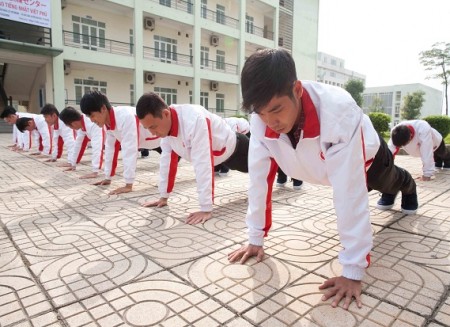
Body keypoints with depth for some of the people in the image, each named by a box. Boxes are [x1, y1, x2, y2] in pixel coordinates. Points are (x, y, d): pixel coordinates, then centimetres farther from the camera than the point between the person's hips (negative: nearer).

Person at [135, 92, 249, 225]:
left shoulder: (194, 120, -47)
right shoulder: (163, 124, -20)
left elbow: (203, 164, -49)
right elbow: (167, 159, -13)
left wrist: (206, 209, -47)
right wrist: (163, 197, -9)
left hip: (234, 147, -6)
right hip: (220, 154, 7)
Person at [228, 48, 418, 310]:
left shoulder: (338, 111, -49)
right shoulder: (263, 118, -35)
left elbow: (350, 192, -50)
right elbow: (260, 177, -30)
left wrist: (353, 271, -46)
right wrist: (256, 239, -25)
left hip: (366, 155, -3)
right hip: (322, 162, 4)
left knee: (389, 183, 33)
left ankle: (409, 187, 71)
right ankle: (397, 191, 72)